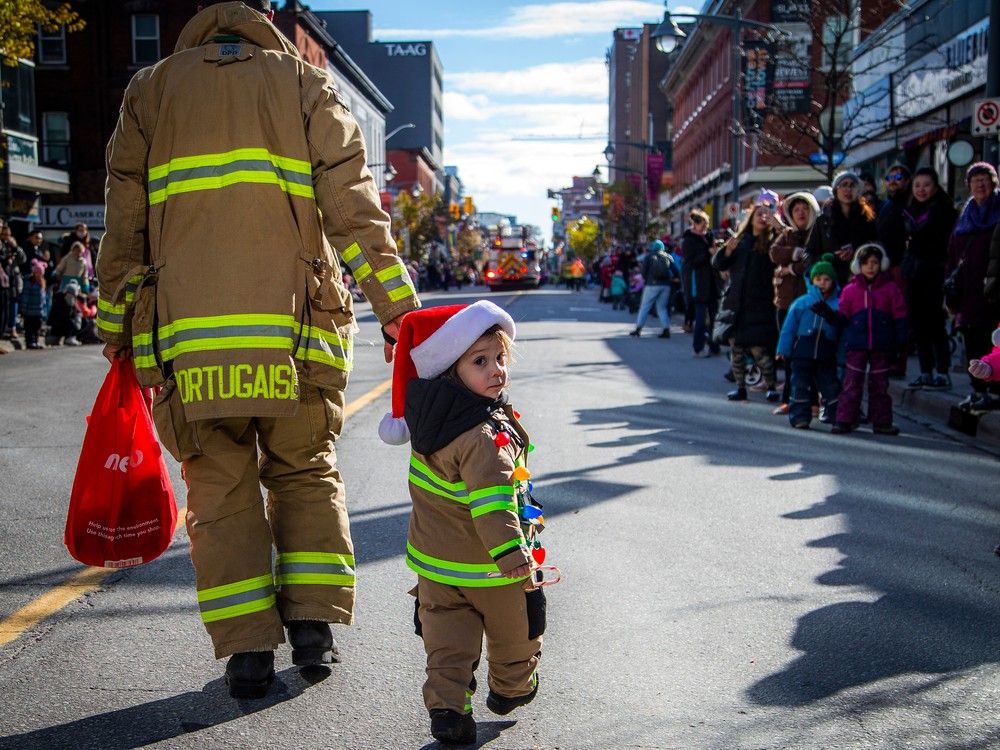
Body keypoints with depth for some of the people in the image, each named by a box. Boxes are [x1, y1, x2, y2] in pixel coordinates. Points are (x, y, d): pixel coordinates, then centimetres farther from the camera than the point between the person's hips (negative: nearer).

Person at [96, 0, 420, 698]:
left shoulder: (149, 91, 14)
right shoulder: (307, 85, 10)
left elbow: (124, 227, 12)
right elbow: (354, 204, -1)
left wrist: (116, 328, 19)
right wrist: (397, 304, -2)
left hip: (186, 338, 1)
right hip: (293, 328, 0)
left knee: (221, 491, 9)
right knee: (306, 474, 17)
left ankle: (248, 649, 7)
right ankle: (313, 622, 11)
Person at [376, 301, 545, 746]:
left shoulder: (429, 405, -6)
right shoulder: (485, 434, -31)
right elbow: (491, 498, -39)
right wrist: (509, 549, -43)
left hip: (435, 561, 7)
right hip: (486, 566, -6)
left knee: (447, 639, 13)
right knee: (513, 629, 20)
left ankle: (446, 707, 4)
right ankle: (511, 688, 40)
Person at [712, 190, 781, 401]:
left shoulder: (771, 242, 1)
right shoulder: (740, 240, 12)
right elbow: (718, 265, 11)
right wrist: (727, 250, -9)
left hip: (759, 305, -4)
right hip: (735, 302, 4)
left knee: (758, 348, -7)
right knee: (736, 347, 7)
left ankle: (772, 386, 7)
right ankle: (740, 387, 18)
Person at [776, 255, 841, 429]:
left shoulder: (838, 305, 4)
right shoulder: (801, 303, 2)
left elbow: (843, 331, 6)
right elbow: (789, 328, 4)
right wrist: (783, 350, 0)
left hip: (826, 355, 0)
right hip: (802, 351, 0)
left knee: (831, 387, 4)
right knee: (801, 386, 2)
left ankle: (836, 416, 15)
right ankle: (800, 417, 7)